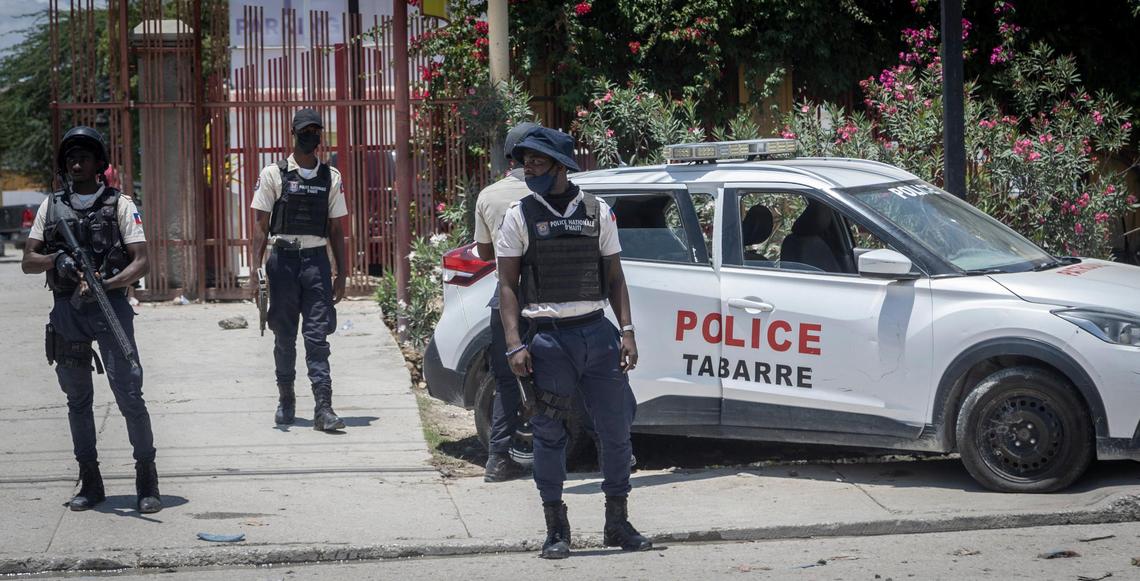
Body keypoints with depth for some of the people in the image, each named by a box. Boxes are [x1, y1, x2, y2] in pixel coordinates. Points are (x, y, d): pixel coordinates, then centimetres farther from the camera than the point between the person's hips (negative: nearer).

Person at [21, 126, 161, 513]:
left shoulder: (119, 205, 3)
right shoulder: (51, 206, 12)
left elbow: (141, 262, -4)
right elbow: (28, 262, 9)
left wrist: (103, 283, -19)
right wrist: (57, 259, -12)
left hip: (109, 305, -4)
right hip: (66, 308, 4)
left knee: (129, 394, -9)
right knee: (78, 399, 8)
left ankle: (147, 481, -2)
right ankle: (90, 482, 16)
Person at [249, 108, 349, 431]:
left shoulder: (330, 178, 9)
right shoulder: (273, 174, 3)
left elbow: (336, 230, 12)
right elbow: (261, 225, 2)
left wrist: (341, 275, 8)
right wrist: (255, 269, -7)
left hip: (316, 260, 1)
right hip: (283, 259, -1)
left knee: (317, 337, -6)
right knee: (284, 336, 7)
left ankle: (323, 408, -11)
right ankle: (286, 400, 21)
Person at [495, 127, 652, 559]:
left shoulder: (597, 212, 8)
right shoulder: (520, 216, 2)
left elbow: (614, 277, 11)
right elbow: (508, 284, 0)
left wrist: (627, 332, 0)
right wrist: (514, 344, -11)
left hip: (597, 332, 2)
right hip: (548, 337, -2)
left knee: (616, 429, 5)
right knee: (549, 435, 0)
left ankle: (617, 523, 18)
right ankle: (556, 529, 10)